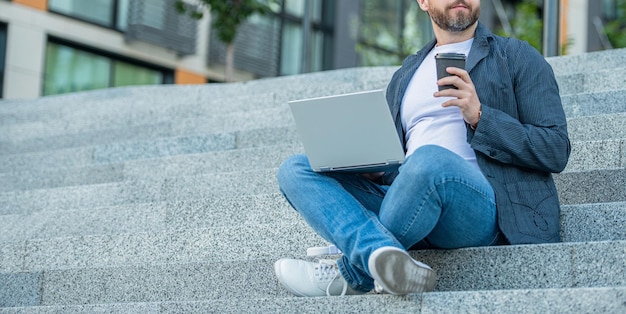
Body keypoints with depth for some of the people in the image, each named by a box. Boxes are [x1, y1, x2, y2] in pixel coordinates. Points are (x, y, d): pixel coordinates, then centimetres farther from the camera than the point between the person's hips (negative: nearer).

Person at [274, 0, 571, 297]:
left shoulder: (517, 57, 13)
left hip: (483, 206, -5)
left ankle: (351, 273, -21)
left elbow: (556, 151, 2)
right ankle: (381, 254, -38)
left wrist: (479, 116, -11)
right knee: (295, 170, -12)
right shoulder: (403, 77, 27)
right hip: (412, 203, 6)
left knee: (430, 159, -38)